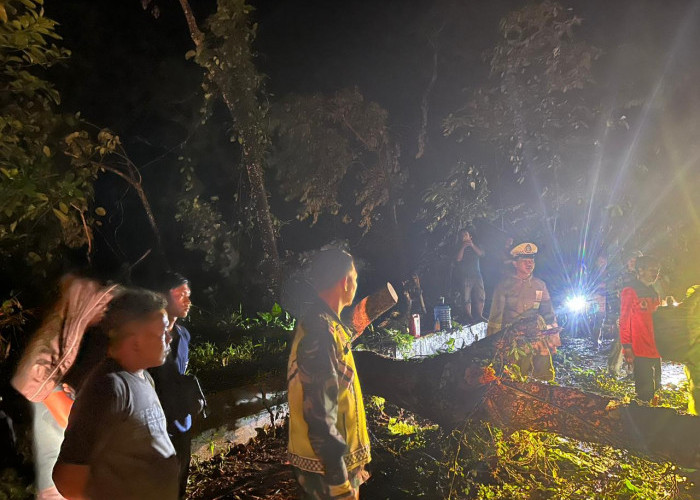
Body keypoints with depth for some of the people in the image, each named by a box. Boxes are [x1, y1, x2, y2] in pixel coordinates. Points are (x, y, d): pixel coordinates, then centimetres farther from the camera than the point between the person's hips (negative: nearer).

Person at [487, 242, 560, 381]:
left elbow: (549, 314, 17)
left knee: (546, 377, 3)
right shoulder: (504, 285, 0)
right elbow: (495, 316, 1)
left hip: (537, 337, 4)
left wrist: (553, 340, 13)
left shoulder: (540, 285, 12)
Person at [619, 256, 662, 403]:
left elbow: (655, 320, 20)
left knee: (655, 388, 15)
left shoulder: (653, 293, 16)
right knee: (644, 391, -5)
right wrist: (627, 347, -15)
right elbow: (624, 321, -12)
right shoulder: (630, 291, -9)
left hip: (654, 351, 8)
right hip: (639, 351, -8)